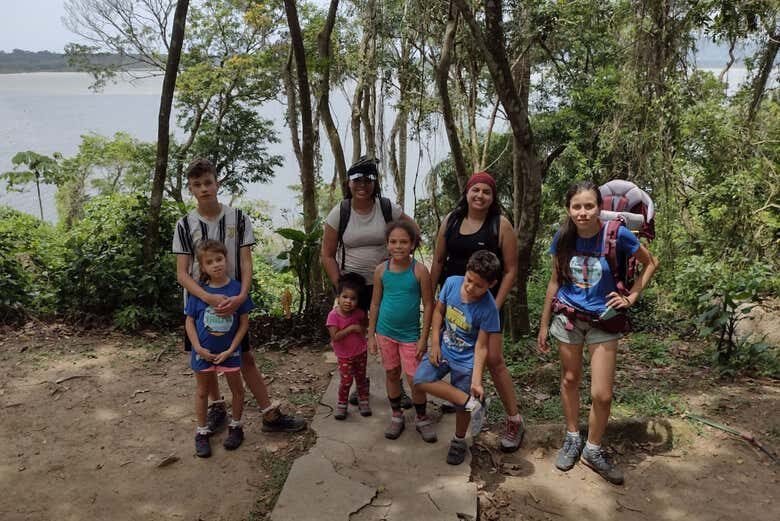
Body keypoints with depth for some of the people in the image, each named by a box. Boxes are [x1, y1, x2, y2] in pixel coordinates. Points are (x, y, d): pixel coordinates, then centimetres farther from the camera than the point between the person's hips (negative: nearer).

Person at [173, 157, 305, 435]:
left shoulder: (238, 218, -6)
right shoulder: (185, 225, -6)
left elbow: (246, 263, -8)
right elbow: (182, 273, -10)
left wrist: (241, 296, -26)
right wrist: (209, 298, -27)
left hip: (232, 300, -1)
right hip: (199, 301, 1)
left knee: (245, 357, 4)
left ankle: (271, 415, 10)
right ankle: (217, 407, 32)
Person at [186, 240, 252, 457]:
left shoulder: (237, 288, -13)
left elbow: (244, 322, -9)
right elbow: (189, 321, -4)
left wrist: (231, 349, -13)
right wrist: (198, 348, -13)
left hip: (229, 351, 0)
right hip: (203, 352, 0)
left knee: (237, 389, 13)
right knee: (203, 391, 16)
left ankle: (235, 427, 34)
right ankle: (202, 432, 31)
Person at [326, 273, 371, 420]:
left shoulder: (358, 313, -10)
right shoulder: (333, 315, -22)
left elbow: (364, 322, 15)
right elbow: (335, 336, -30)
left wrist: (362, 330, 0)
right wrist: (351, 328, -29)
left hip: (361, 352, 3)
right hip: (344, 355, -3)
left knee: (361, 378, 16)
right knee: (346, 381, -1)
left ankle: (363, 401, 32)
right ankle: (341, 405, 19)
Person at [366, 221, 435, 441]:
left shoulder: (419, 270, -13)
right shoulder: (381, 270, -4)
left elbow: (428, 305, -8)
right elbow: (375, 303, 4)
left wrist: (424, 338, -9)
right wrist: (371, 335, 5)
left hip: (410, 334, -3)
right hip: (385, 333, 3)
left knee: (415, 379, 0)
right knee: (391, 374, 14)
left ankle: (422, 418, 21)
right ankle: (396, 416, 31)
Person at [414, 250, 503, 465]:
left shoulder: (488, 308, -27)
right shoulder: (451, 283, -17)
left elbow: (481, 346, -20)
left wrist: (476, 381, -21)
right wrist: (435, 344, -6)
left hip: (466, 361, -4)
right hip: (443, 349, 4)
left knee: (461, 407, 7)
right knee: (420, 380, -15)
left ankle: (459, 441, 36)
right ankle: (471, 402, -8)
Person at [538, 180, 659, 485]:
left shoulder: (617, 235, -16)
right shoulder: (563, 238, -8)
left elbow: (651, 263, 1)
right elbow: (555, 282, 4)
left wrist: (631, 297, -7)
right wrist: (543, 325, 6)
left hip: (604, 321, -2)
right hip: (568, 317, 2)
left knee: (602, 394, -2)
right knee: (570, 379, 14)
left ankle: (593, 450, 21)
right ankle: (572, 439, 35)